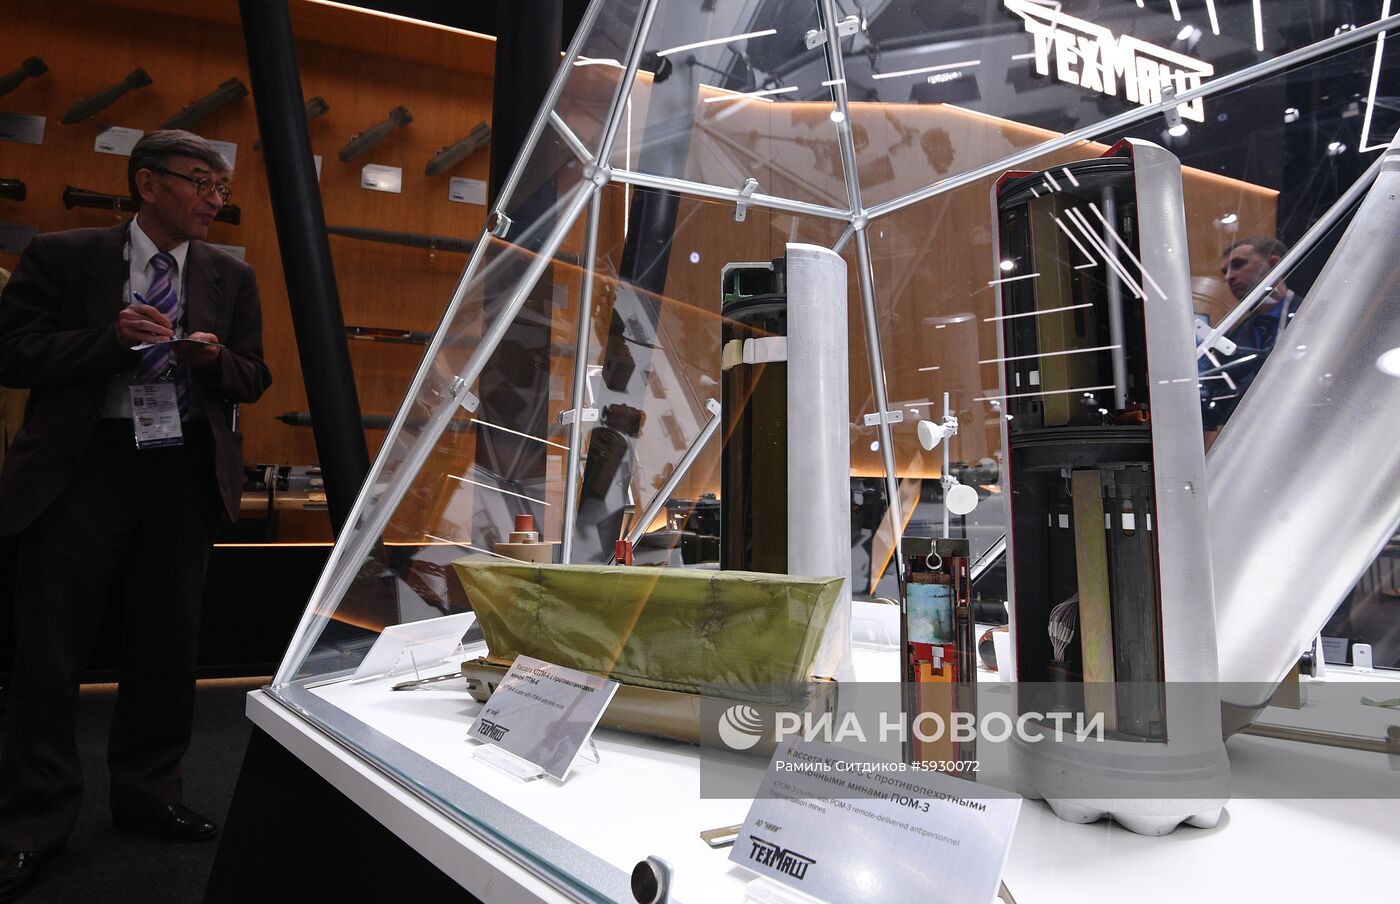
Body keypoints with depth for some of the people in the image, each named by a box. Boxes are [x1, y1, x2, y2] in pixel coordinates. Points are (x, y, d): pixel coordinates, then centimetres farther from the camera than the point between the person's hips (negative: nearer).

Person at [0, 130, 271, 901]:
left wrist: (217, 358, -12)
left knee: (167, 647, 10)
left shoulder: (231, 277, 9)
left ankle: (147, 795, 28)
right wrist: (111, 335, -17)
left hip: (184, 473, 3)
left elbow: (253, 380, 10)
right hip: (83, 468, -2)